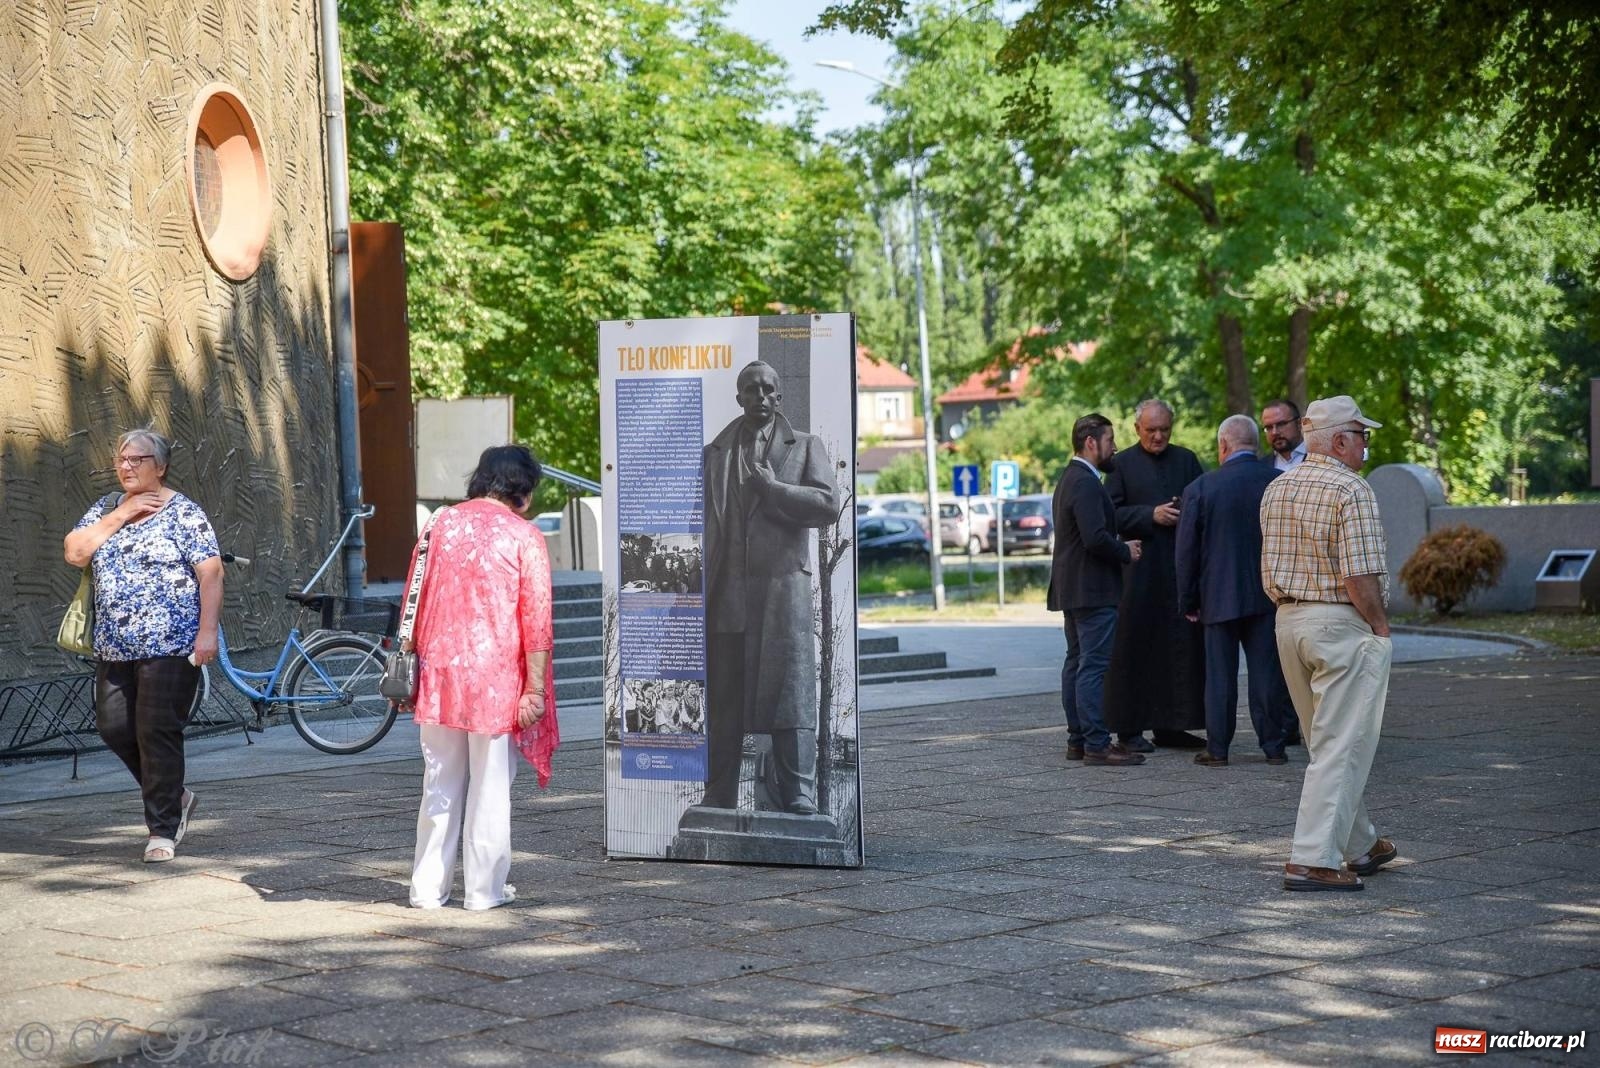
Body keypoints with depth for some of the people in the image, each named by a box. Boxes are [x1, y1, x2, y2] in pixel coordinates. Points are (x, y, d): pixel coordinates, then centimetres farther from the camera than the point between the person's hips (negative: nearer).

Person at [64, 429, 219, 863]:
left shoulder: (184, 513, -3)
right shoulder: (106, 508, 14)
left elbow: (210, 573, -9)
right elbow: (74, 552, 0)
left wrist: (207, 631, -18)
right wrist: (119, 517, -6)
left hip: (169, 646, -6)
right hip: (114, 648, 6)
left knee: (158, 734, -7)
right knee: (114, 729, 6)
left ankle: (163, 830, 2)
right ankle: (174, 797, 25)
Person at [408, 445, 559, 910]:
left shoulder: (440, 524, 8)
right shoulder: (524, 536, -4)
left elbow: (415, 603, 11)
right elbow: (536, 620, -9)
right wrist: (535, 689, -7)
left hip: (439, 674, 4)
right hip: (496, 679, -4)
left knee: (440, 783, 12)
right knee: (491, 786, 5)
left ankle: (428, 887, 15)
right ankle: (484, 889, 10)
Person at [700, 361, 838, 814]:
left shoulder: (805, 447, 11)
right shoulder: (714, 454, 17)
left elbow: (828, 506, -2)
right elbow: (698, 520, 13)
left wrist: (771, 488, -6)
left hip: (782, 587, -2)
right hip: (725, 593, 2)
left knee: (790, 691, -7)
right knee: (721, 698, 3)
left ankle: (799, 796, -5)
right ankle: (718, 798, 9)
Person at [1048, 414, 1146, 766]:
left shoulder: (1069, 479, 17)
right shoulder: (1086, 483, -16)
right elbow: (1095, 538, -25)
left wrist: (1121, 549, 12)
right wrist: (1126, 553, -10)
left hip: (1072, 589, 11)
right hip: (1092, 590, -11)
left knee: (1077, 663, 12)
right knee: (1094, 666, -10)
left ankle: (1077, 739, 16)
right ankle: (1096, 743, -11)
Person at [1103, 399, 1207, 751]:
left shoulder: (1186, 460, 13)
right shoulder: (1123, 464, 3)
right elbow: (1111, 514, -3)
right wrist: (1151, 515, -14)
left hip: (1182, 566, 4)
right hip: (1140, 570, -4)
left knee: (1182, 647, 5)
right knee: (1135, 647, -2)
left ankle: (1169, 726, 13)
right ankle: (1129, 728, 2)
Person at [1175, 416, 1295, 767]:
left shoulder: (1200, 488, -6)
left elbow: (1187, 550, -3)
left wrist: (1188, 601, 5)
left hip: (1219, 596, -2)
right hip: (1269, 595, 2)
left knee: (1220, 674, 5)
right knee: (1268, 672, 7)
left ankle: (1217, 749, 9)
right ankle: (1274, 746, 10)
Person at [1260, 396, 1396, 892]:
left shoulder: (1276, 489, 10)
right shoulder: (1350, 490, -15)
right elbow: (1361, 577, -20)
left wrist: (1291, 609, 18)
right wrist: (1381, 627, -8)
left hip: (1288, 622, 9)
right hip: (1343, 624, -8)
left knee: (1327, 742, 18)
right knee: (1340, 747, -4)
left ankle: (1360, 846, 30)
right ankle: (1312, 860, -7)